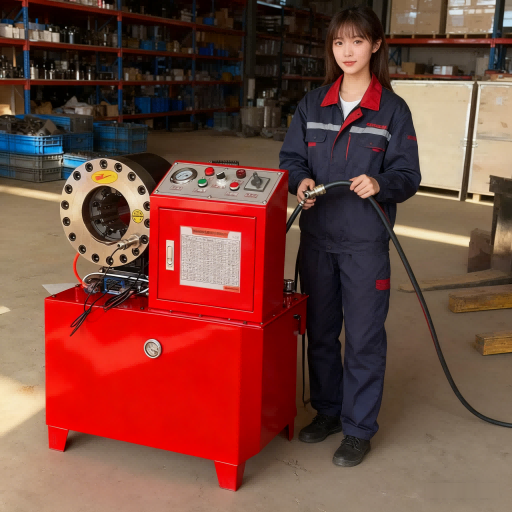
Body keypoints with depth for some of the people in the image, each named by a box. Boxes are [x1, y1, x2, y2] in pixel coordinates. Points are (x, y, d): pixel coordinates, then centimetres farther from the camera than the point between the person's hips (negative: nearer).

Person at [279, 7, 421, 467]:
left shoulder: (392, 109, -3)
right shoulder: (313, 104, 7)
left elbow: (408, 175, -4)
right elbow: (290, 158, 10)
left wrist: (381, 182, -24)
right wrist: (301, 180, -12)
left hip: (365, 243, -4)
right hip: (317, 237, 4)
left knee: (364, 338, 3)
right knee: (319, 330, 15)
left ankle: (359, 429, 19)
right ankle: (327, 411, 34)